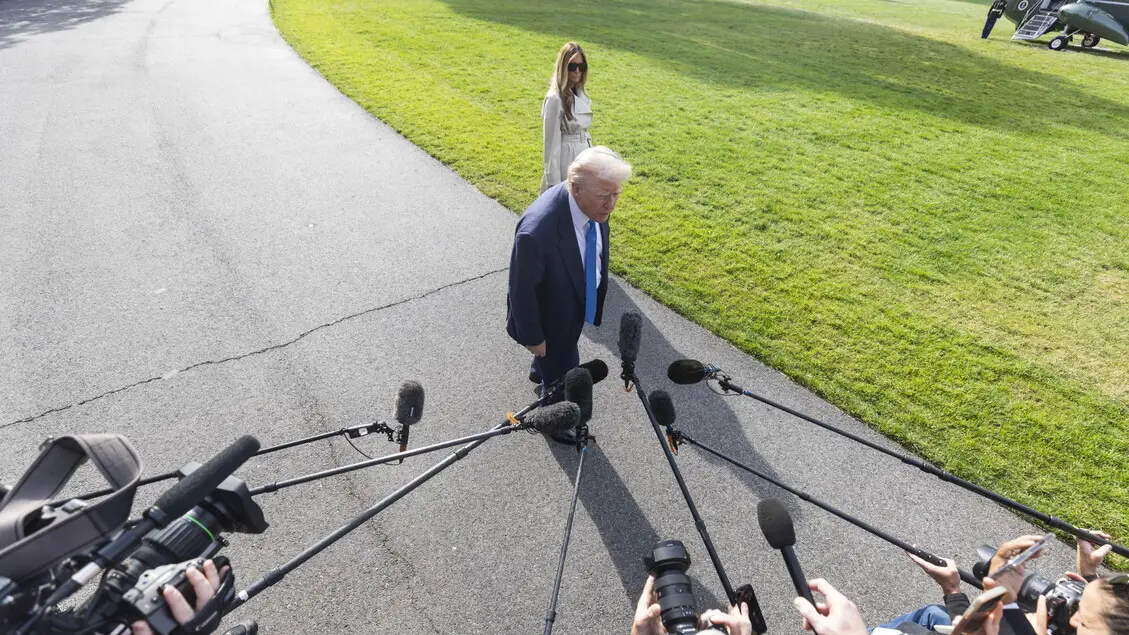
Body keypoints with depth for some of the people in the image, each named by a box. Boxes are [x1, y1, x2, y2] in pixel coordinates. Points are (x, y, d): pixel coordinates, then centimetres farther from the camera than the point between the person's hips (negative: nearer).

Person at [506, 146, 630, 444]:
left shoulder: (595, 204, -20)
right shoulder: (537, 230, -43)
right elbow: (521, 290, -28)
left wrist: (595, 293, 14)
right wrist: (533, 337, -16)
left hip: (577, 299, 7)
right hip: (550, 314, -7)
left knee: (564, 345, 35)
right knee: (561, 370, 17)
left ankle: (540, 370, 69)